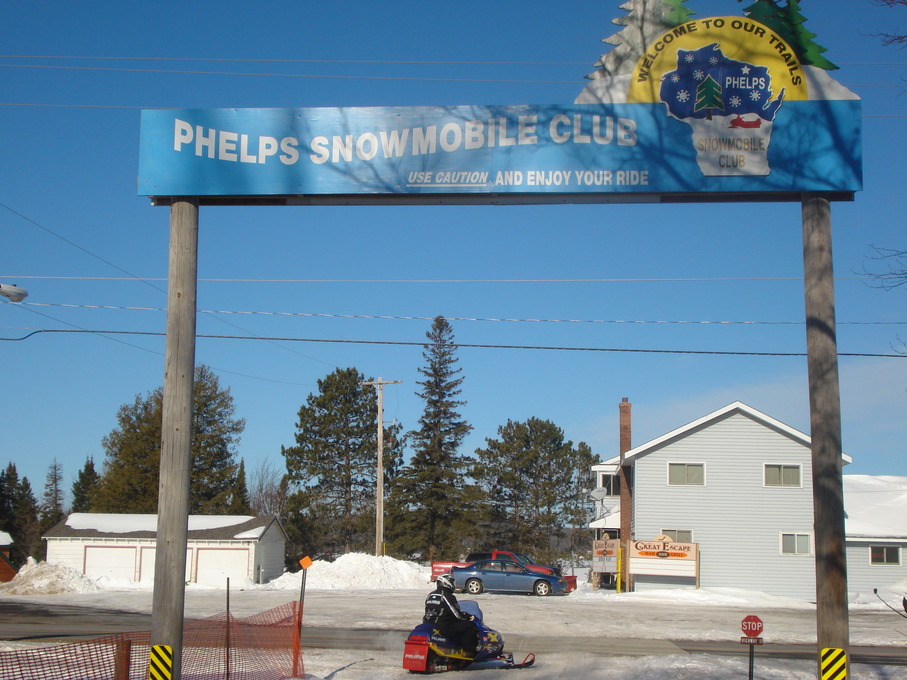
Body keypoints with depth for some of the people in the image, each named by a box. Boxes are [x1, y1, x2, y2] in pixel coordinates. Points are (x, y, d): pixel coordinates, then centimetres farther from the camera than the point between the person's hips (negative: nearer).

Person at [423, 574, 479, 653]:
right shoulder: (448, 596, -13)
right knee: (470, 626, -3)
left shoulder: (430, 595, 11)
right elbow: (457, 614, -16)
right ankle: (468, 651, -7)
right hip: (445, 628, -9)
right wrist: (470, 617, 0)